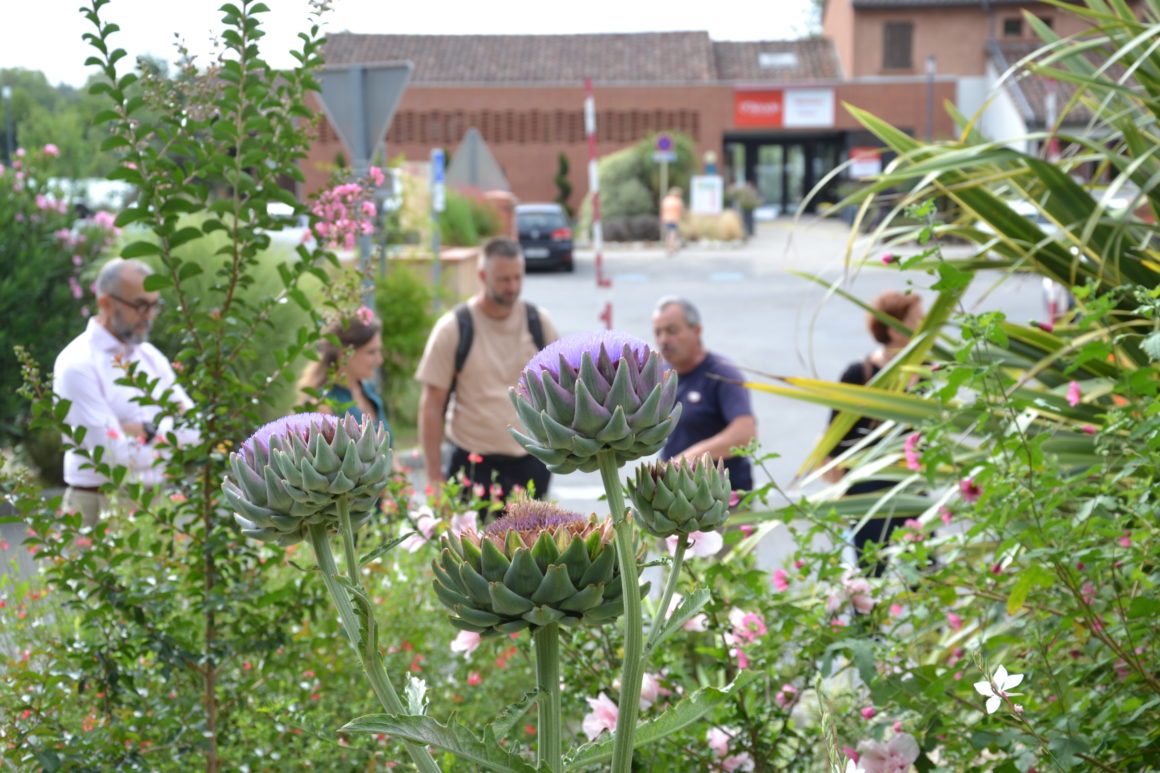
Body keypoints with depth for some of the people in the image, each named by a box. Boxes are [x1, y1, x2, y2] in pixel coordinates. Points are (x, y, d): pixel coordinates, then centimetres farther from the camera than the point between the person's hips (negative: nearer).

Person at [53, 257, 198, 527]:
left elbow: (197, 428, 4)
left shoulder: (151, 357, 12)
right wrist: (170, 435, -3)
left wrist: (149, 430, -11)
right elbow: (114, 455, -16)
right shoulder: (78, 365, -10)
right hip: (101, 506, -6)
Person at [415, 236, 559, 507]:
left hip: (531, 463, 3)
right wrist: (434, 476, -5)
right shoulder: (453, 329, -5)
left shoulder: (539, 322, 5)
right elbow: (432, 405, -3)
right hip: (475, 464, -3)